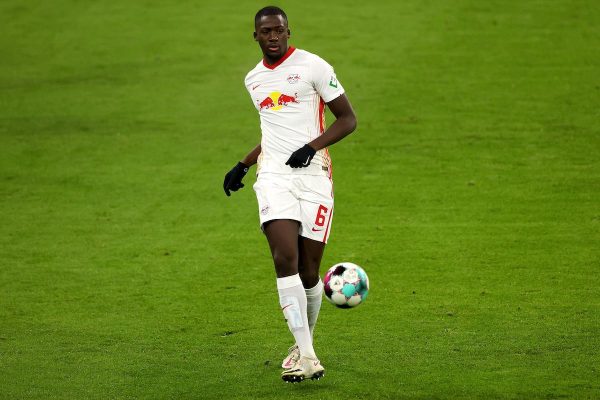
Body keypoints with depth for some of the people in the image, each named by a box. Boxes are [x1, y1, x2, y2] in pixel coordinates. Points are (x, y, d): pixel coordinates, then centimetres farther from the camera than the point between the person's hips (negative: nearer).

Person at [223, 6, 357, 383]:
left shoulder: (313, 67, -2)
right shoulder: (254, 79, 17)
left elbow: (348, 119, -2)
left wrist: (312, 146, -16)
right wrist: (243, 166, 24)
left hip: (313, 175, -3)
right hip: (274, 176, 3)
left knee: (309, 270, -1)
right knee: (285, 258, -18)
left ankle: (304, 343, 24)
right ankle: (306, 355, -22)